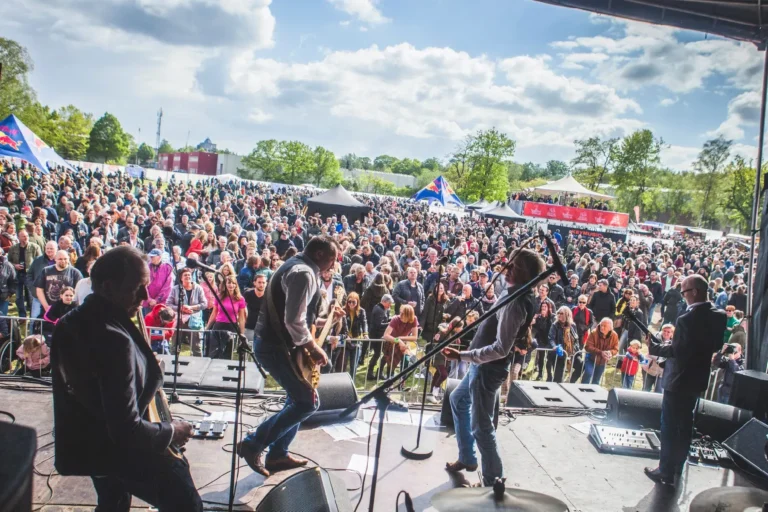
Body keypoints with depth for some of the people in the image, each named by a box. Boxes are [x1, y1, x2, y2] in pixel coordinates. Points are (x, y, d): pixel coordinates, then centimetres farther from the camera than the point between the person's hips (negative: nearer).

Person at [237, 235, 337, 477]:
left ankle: (278, 453, 25)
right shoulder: (304, 273, -19)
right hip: (275, 346, -11)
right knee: (307, 402, -8)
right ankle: (253, 444, 0)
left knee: (298, 397, 18)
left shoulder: (295, 265, 14)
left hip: (271, 341, 11)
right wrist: (313, 347, -15)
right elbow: (294, 321, -27)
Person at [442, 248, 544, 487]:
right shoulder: (517, 295, 2)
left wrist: (462, 355, -31)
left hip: (488, 368, -11)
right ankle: (467, 458, 39)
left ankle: (494, 482, 10)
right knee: (458, 400, 28)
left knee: (481, 427, -4)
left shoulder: (515, 304, -28)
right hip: (483, 365, 11)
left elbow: (501, 349, -32)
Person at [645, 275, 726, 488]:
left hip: (679, 380, -8)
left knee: (669, 427, 3)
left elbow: (676, 351, -24)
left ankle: (666, 472, 10)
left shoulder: (687, 319, -25)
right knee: (685, 425, 20)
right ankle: (677, 468, 33)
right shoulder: (719, 316, 0)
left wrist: (654, 348, -11)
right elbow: (717, 345, 11)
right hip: (698, 379, 8)